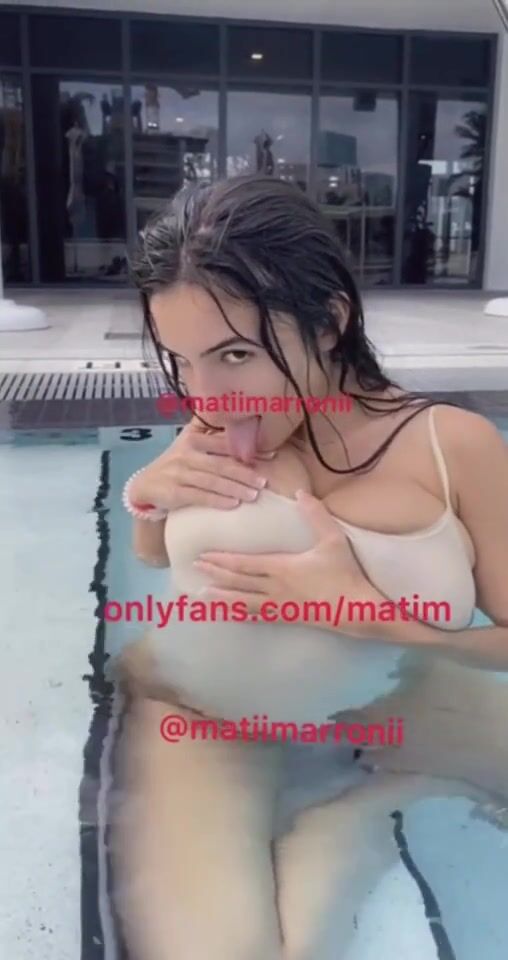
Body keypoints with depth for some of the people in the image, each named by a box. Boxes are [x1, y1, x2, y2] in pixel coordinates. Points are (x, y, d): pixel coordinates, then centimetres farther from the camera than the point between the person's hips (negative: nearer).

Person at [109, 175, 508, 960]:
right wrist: (146, 495, -16)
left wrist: (366, 611, -26)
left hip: (381, 705, 0)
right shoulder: (217, 434, -13)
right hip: (198, 713, 1)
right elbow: (156, 556, 7)